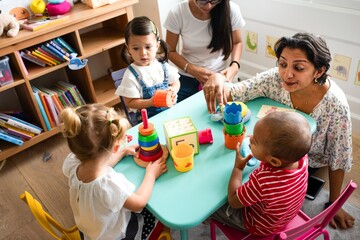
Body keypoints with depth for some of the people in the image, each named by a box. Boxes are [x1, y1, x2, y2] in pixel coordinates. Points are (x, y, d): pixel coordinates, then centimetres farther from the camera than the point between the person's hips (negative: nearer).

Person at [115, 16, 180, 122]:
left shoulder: (162, 65, 2)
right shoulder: (131, 75, -12)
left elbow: (176, 82, 15)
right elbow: (130, 102, -9)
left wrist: (173, 90, -7)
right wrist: (151, 102, -21)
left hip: (170, 110, 4)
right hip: (147, 118, -4)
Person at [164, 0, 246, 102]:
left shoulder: (231, 10, -19)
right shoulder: (177, 13, -20)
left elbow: (237, 42, -1)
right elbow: (170, 51, -7)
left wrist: (234, 66, -19)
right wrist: (192, 69, -23)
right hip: (187, 79, 0)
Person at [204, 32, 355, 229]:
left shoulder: (335, 105, -31)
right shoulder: (276, 78, -25)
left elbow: (339, 159, -17)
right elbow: (230, 94, -22)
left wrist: (334, 204, -6)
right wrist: (217, 79, -47)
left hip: (308, 161, -2)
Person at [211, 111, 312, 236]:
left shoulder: (263, 181, -47)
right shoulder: (302, 156, -29)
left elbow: (233, 201, -25)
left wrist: (238, 167, -16)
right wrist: (256, 150, -15)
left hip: (260, 227, -6)